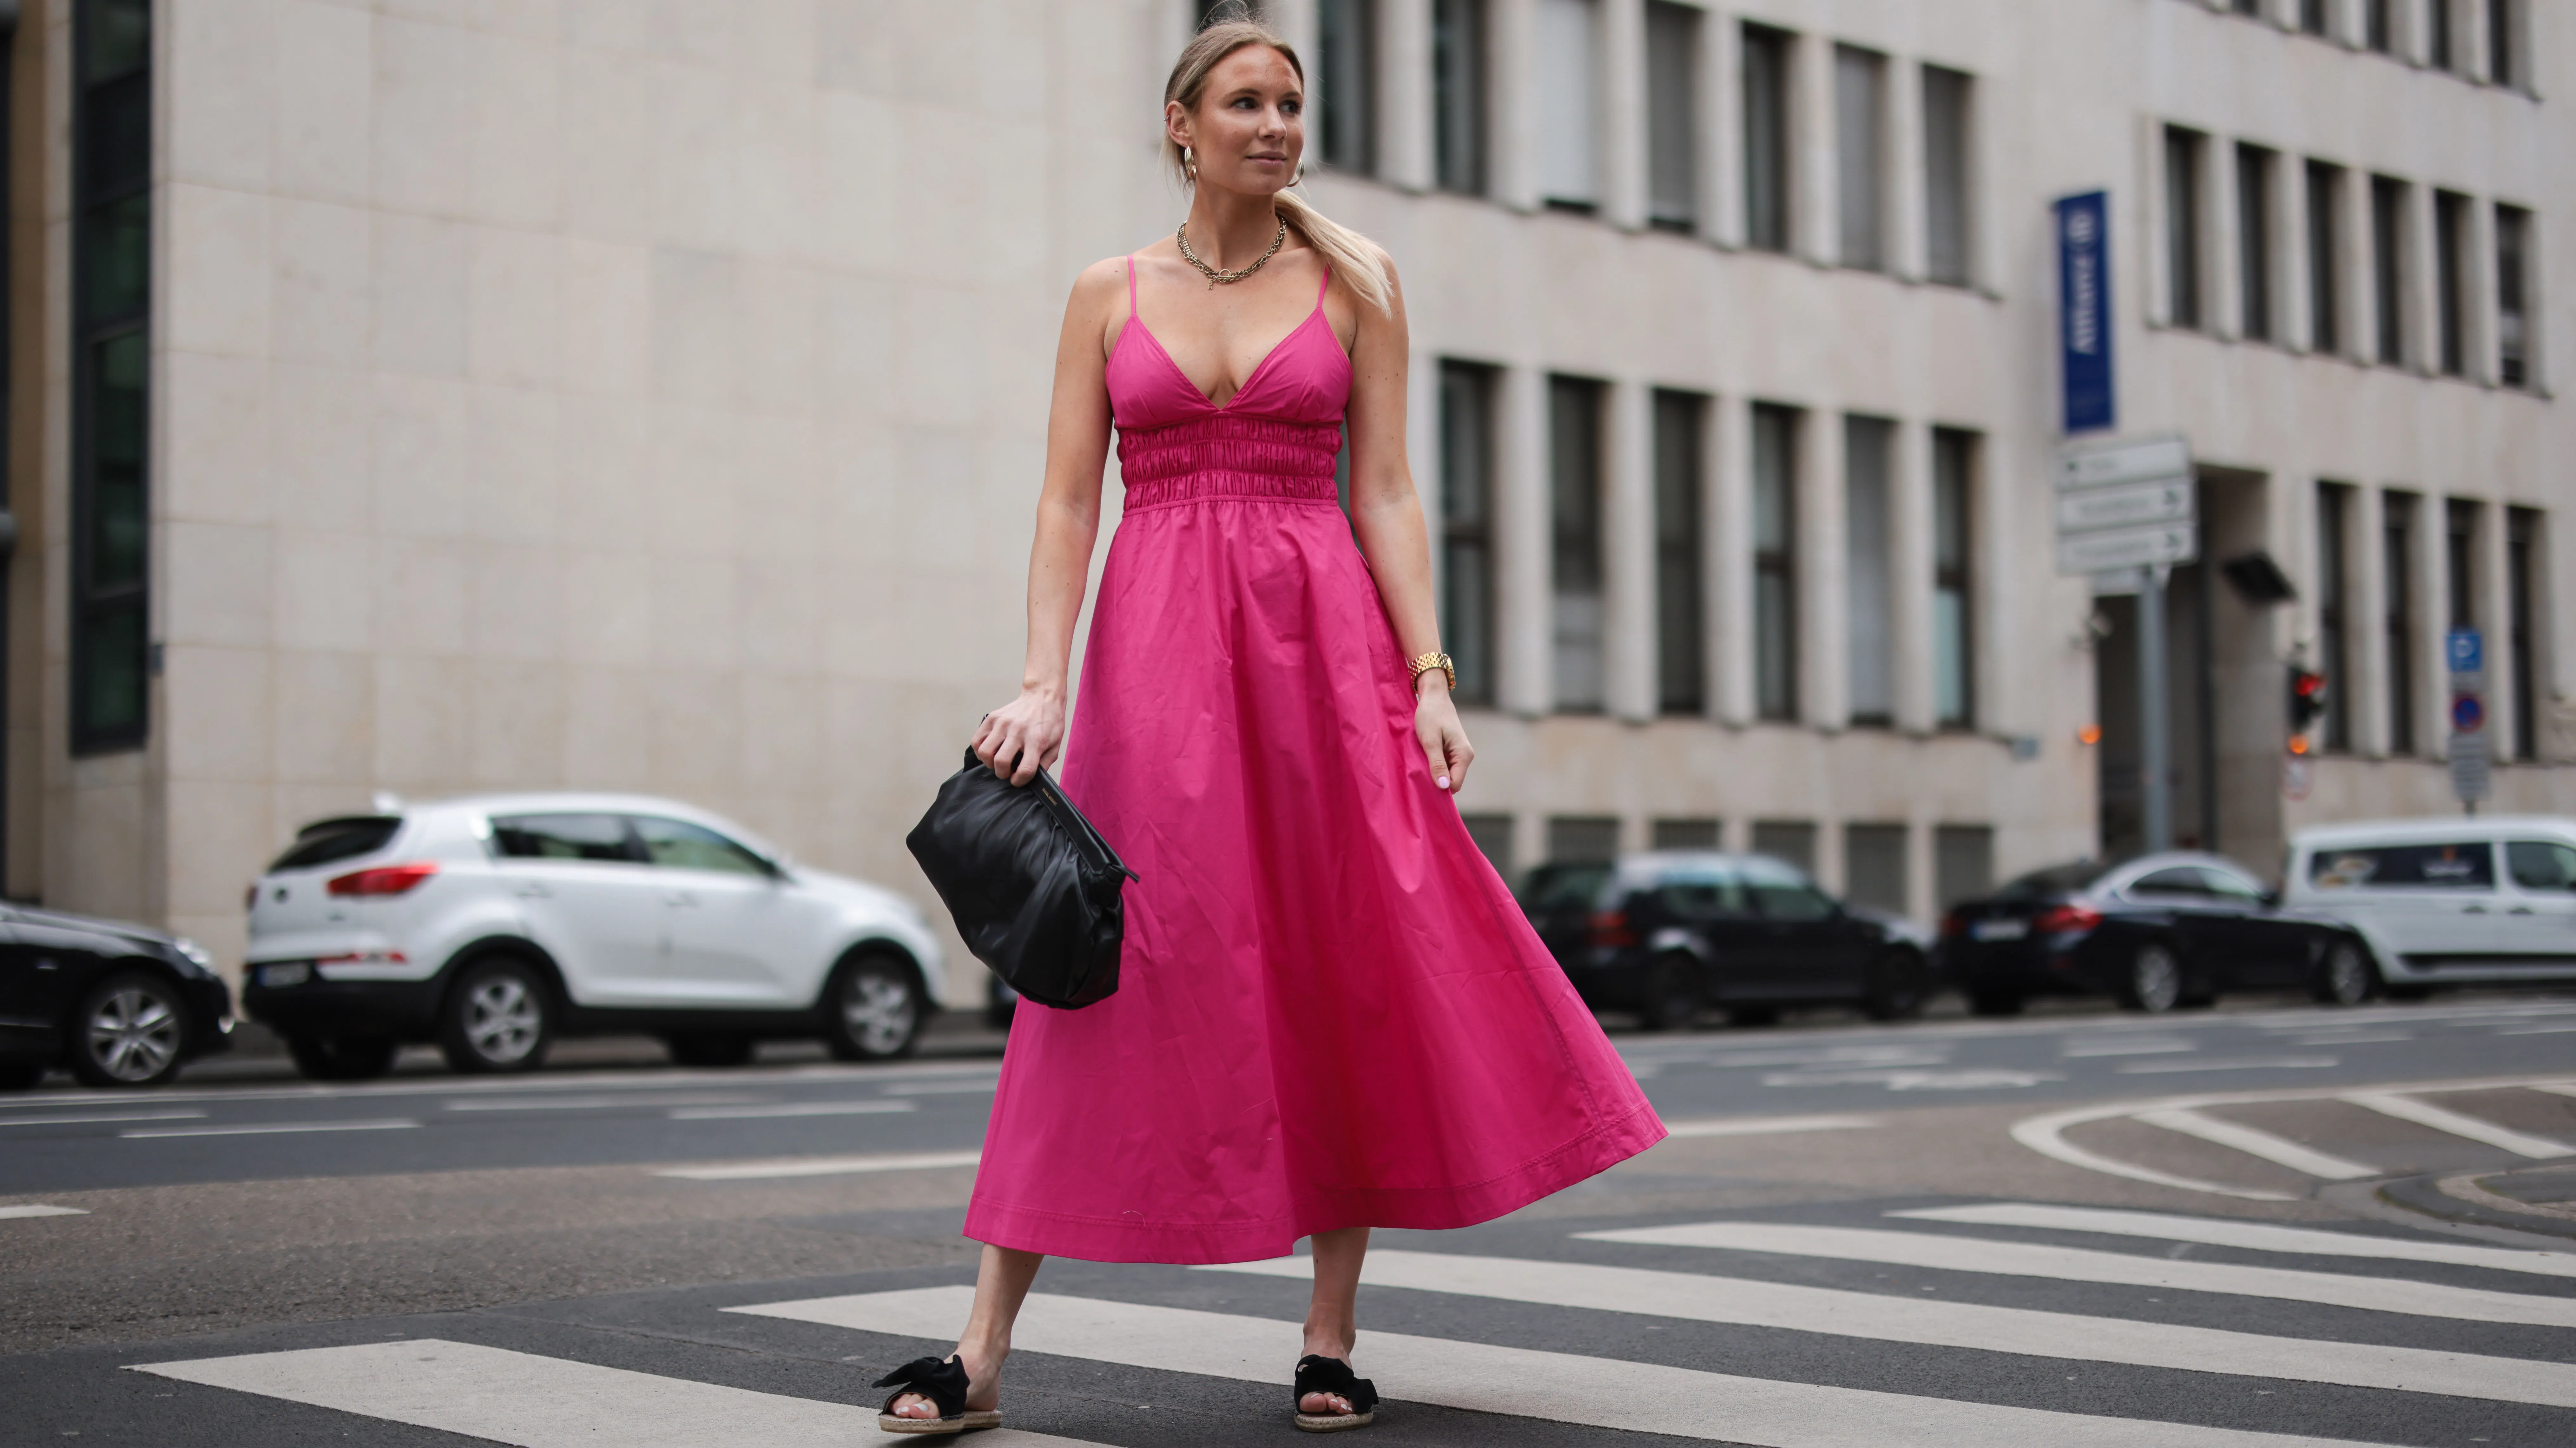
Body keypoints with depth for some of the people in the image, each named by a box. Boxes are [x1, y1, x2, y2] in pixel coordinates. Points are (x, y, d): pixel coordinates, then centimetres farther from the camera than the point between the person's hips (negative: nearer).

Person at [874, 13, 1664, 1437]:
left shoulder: (1356, 281, 8)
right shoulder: (1107, 293, 10)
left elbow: (1385, 492, 3)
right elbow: (1066, 503, 4)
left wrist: (1427, 676, -7)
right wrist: (1042, 681, -9)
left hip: (1324, 639, 0)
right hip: (1156, 647, 0)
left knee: (1345, 973, -1)